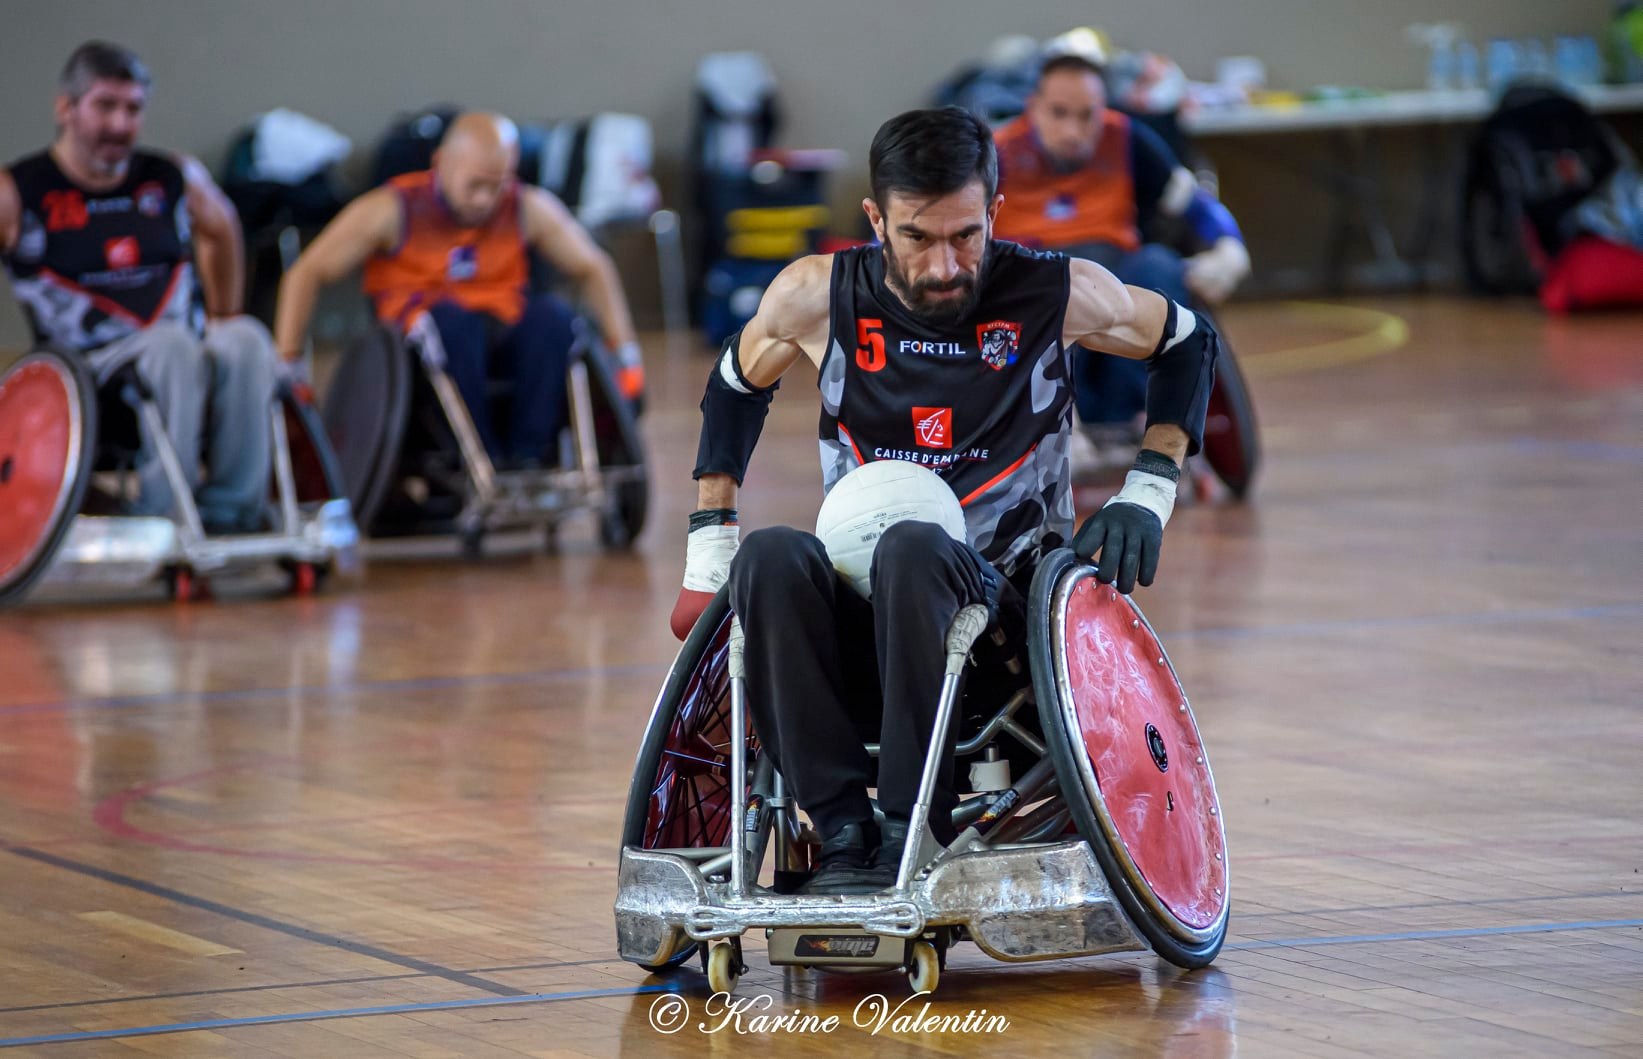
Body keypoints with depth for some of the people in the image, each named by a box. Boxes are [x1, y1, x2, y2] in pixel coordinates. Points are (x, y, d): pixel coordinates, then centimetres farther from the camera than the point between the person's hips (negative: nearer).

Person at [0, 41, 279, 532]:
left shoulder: (176, 179, 14)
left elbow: (219, 230, 34)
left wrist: (223, 321, 36)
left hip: (190, 364, 4)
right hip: (87, 372, -4)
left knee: (246, 341, -30)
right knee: (170, 343, -37)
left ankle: (228, 511, -27)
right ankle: (160, 521, -36)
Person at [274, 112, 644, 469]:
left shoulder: (529, 209, 0)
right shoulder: (393, 210, -8)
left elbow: (593, 269, 8)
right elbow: (307, 274, -6)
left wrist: (624, 353, -1)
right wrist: (286, 363, -11)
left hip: (501, 345, 3)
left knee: (552, 316, -28)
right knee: (451, 318, -36)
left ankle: (527, 456, -26)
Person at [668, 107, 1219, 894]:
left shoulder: (1058, 294, -5)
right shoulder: (818, 296, -2)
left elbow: (1187, 346, 13)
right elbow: (734, 392, 19)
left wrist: (1148, 495, 3)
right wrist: (708, 556, 13)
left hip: (1002, 598, -2)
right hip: (858, 615, 2)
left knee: (911, 549, -37)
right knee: (770, 557, -32)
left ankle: (913, 829, -31)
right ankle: (842, 829, -30)